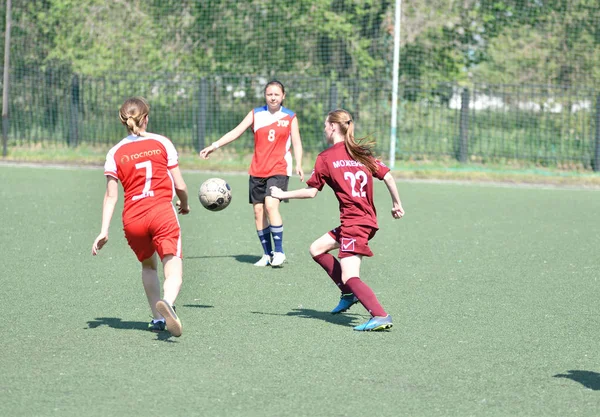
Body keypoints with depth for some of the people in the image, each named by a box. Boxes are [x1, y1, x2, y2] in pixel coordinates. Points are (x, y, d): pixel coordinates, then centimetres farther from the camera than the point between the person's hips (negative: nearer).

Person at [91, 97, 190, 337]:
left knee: (148, 266, 26)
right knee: (173, 270, -11)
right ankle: (166, 303, -42)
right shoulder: (162, 143, 6)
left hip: (132, 218, 2)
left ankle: (158, 318, 22)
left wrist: (104, 231, 2)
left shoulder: (115, 153, 7)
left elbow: (111, 196, 1)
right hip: (162, 212, -2)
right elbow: (179, 185, 6)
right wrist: (184, 204, 27)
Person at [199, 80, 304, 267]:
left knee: (271, 205, -21)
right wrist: (215, 145, -5)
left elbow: (296, 142, 2)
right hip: (257, 170, 3)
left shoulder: (290, 117, 3)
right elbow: (236, 132, 4)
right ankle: (267, 254, 12)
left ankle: (279, 251, -14)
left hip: (279, 169, -3)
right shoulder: (256, 114, 6)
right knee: (258, 210, 2)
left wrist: (298, 165, -12)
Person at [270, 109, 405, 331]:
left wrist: (283, 194, 12)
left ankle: (380, 316, -28)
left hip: (354, 223, -8)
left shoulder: (326, 157, -5)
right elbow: (387, 176, 6)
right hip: (367, 219, 8)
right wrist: (397, 203, 17)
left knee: (350, 277, -13)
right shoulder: (361, 153, 11)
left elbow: (311, 192, -1)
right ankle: (349, 294, 22)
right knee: (317, 249, 21)